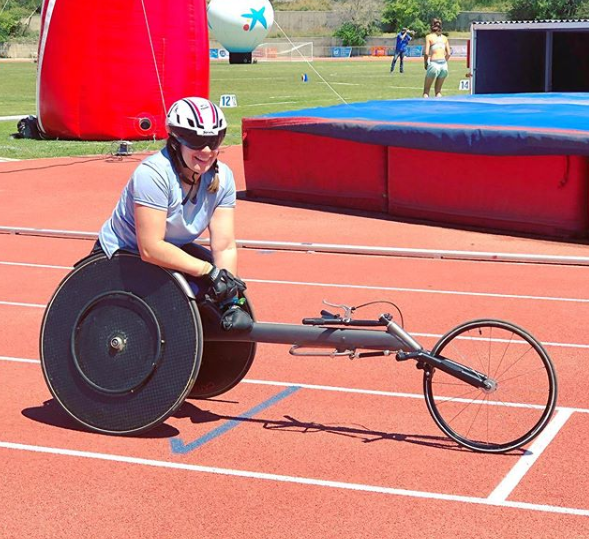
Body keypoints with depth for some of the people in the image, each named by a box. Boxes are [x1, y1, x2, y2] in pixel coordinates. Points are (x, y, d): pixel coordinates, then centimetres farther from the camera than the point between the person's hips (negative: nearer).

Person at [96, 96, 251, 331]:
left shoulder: (222, 177, -11)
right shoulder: (153, 174, -30)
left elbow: (225, 246, -13)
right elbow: (151, 249, -33)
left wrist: (230, 302, -25)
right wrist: (208, 271, -34)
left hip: (174, 250, 7)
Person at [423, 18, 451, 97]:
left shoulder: (429, 37, 1)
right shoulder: (444, 37, 13)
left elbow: (426, 53, -8)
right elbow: (448, 54, 9)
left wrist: (425, 63, 6)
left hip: (434, 64, -4)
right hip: (444, 65, 4)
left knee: (426, 90, 5)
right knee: (438, 90, 16)